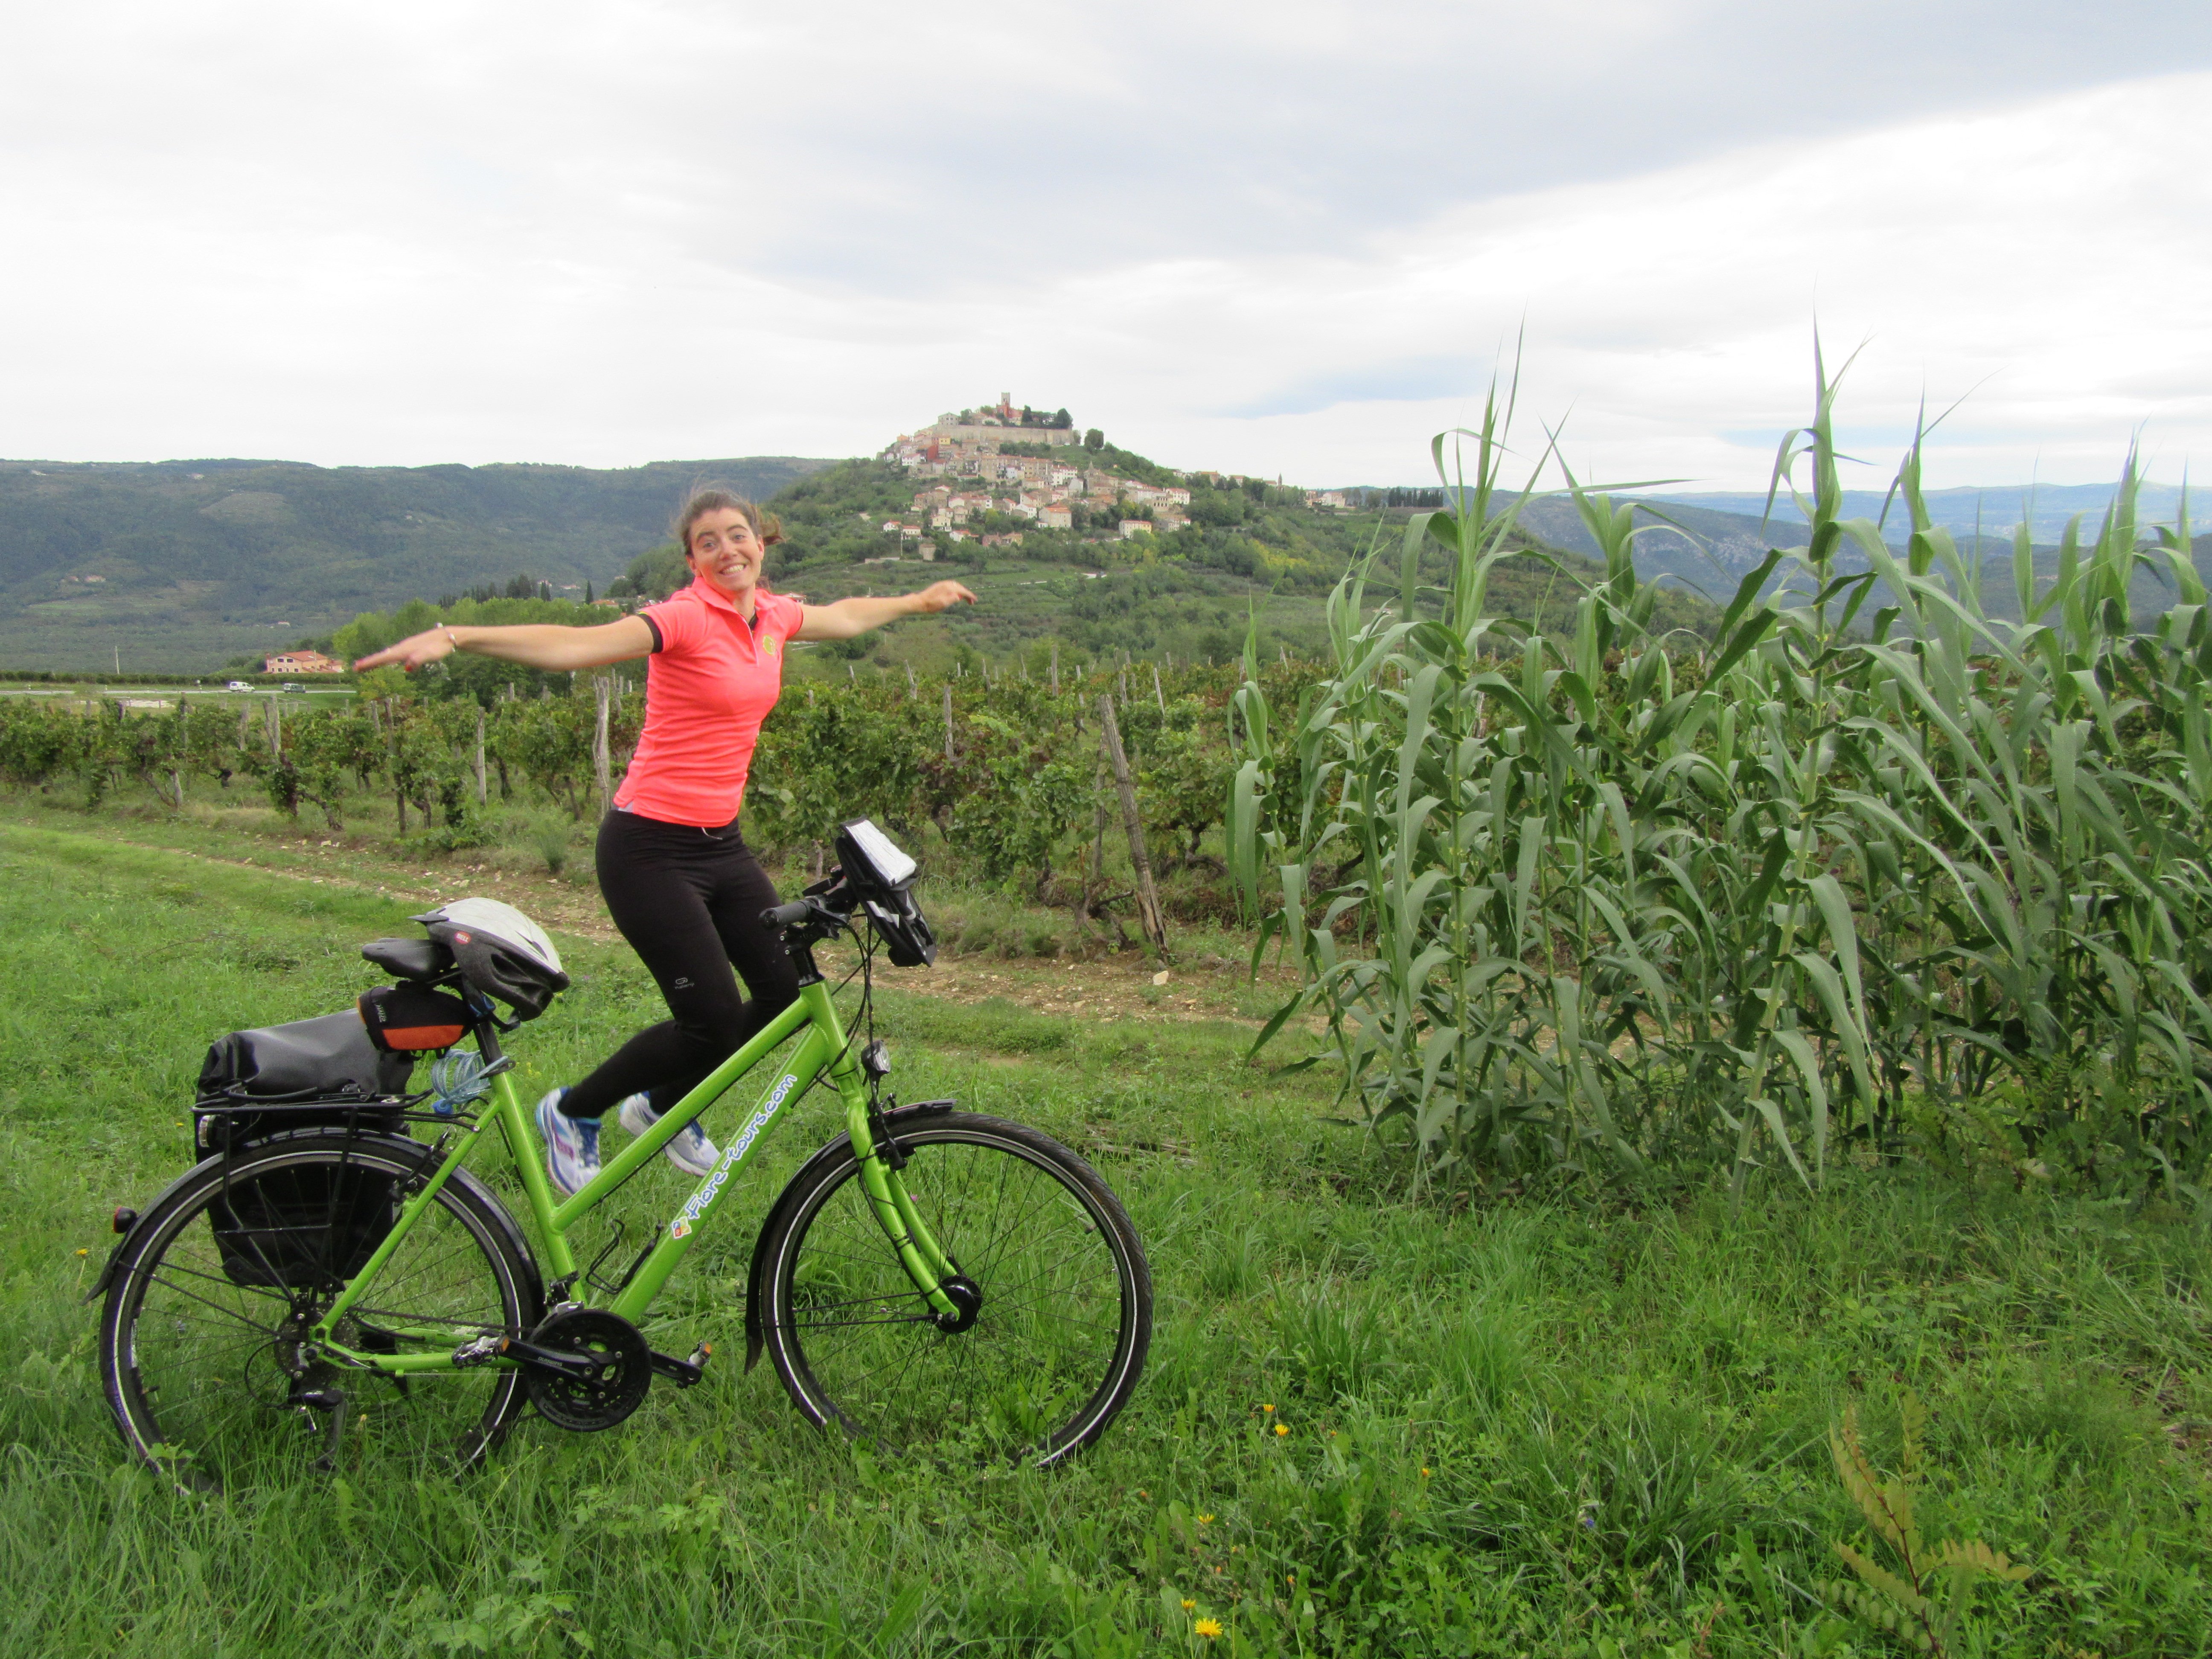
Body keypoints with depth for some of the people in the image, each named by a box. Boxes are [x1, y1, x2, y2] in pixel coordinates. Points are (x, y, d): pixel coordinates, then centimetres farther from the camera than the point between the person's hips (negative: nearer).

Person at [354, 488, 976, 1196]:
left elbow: (844, 616, 29)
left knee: (789, 991, 5)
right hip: (652, 847, -8)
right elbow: (579, 645, -32)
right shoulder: (686, 618, -17)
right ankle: (572, 1112, 17)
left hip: (721, 841, 8)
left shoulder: (773, 615, 7)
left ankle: (663, 1105, 30)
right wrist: (456, 636, -46)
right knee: (713, 1020, -9)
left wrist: (916, 602, 43)